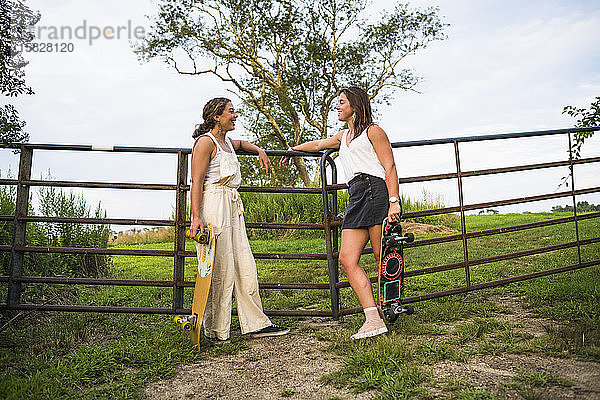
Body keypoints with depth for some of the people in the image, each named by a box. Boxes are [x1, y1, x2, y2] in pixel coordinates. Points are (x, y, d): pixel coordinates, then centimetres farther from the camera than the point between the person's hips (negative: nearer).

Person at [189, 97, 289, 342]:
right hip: (213, 206, -9)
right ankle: (215, 331, 7)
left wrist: (258, 150, 28)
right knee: (220, 269, -6)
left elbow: (241, 143, 47)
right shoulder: (205, 142, -5)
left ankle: (256, 324, 15)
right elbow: (196, 182, -12)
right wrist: (196, 217, -21)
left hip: (232, 207, 9)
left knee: (245, 266, 7)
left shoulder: (227, 142, 20)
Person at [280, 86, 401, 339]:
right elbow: (318, 145, 47)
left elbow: (390, 167, -3)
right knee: (347, 259, -9)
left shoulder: (372, 131, 7)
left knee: (383, 258, -8)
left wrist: (394, 201, -14)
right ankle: (374, 320, -13)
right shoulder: (343, 136, 30)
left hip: (375, 191, -7)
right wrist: (292, 151, 55)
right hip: (356, 198, 7)